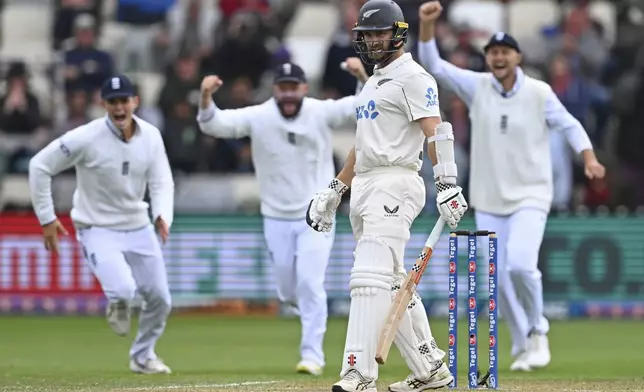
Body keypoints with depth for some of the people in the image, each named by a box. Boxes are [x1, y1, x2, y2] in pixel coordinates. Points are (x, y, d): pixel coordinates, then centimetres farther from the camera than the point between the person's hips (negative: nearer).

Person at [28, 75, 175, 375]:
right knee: (123, 289, -27)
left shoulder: (151, 136, -6)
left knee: (160, 300, 7)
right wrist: (46, 218, -12)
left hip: (138, 228, 5)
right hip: (98, 230, -5)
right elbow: (39, 166, -13)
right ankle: (116, 304, 12)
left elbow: (161, 182, -4)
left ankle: (142, 356, 34)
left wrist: (163, 215, -25)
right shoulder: (86, 138, -20)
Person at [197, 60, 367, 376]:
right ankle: (316, 310, 43)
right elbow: (213, 124, -19)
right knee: (288, 291, 8)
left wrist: (363, 76, -35)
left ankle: (312, 355, -6)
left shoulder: (322, 113, -10)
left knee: (309, 282, -13)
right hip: (277, 219, 2)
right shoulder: (257, 117, -10)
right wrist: (206, 97, -39)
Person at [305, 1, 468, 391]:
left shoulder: (412, 77, -5)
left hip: (394, 186, -10)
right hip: (364, 190, 10)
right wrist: (334, 191, 28)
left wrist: (448, 184, -29)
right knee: (392, 283, 12)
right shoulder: (373, 82, 23)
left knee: (370, 277, -19)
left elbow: (436, 132, -17)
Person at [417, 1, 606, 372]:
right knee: (498, 280, 2)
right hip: (488, 201, 3)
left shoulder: (539, 93, -6)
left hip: (530, 198, -3)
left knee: (520, 265, -23)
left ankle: (537, 329, 3)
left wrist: (589, 158, -15)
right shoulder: (477, 87, -2)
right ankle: (523, 346, 20)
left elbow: (570, 125, 2)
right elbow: (434, 65, -8)